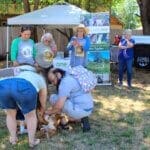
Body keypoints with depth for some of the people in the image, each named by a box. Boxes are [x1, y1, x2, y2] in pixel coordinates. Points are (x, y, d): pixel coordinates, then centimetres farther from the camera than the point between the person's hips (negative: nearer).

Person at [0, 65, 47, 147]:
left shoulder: (20, 75, 46)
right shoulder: (41, 80, 37)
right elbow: (43, 105, 43)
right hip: (24, 88, -3)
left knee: (11, 114, 30)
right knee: (30, 115, 23)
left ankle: (13, 139, 41)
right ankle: (32, 141, 33)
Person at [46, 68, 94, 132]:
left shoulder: (65, 82, -15)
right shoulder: (70, 77, 14)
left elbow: (59, 106, -19)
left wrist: (50, 112, -2)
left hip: (80, 110, -9)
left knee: (53, 98, -6)